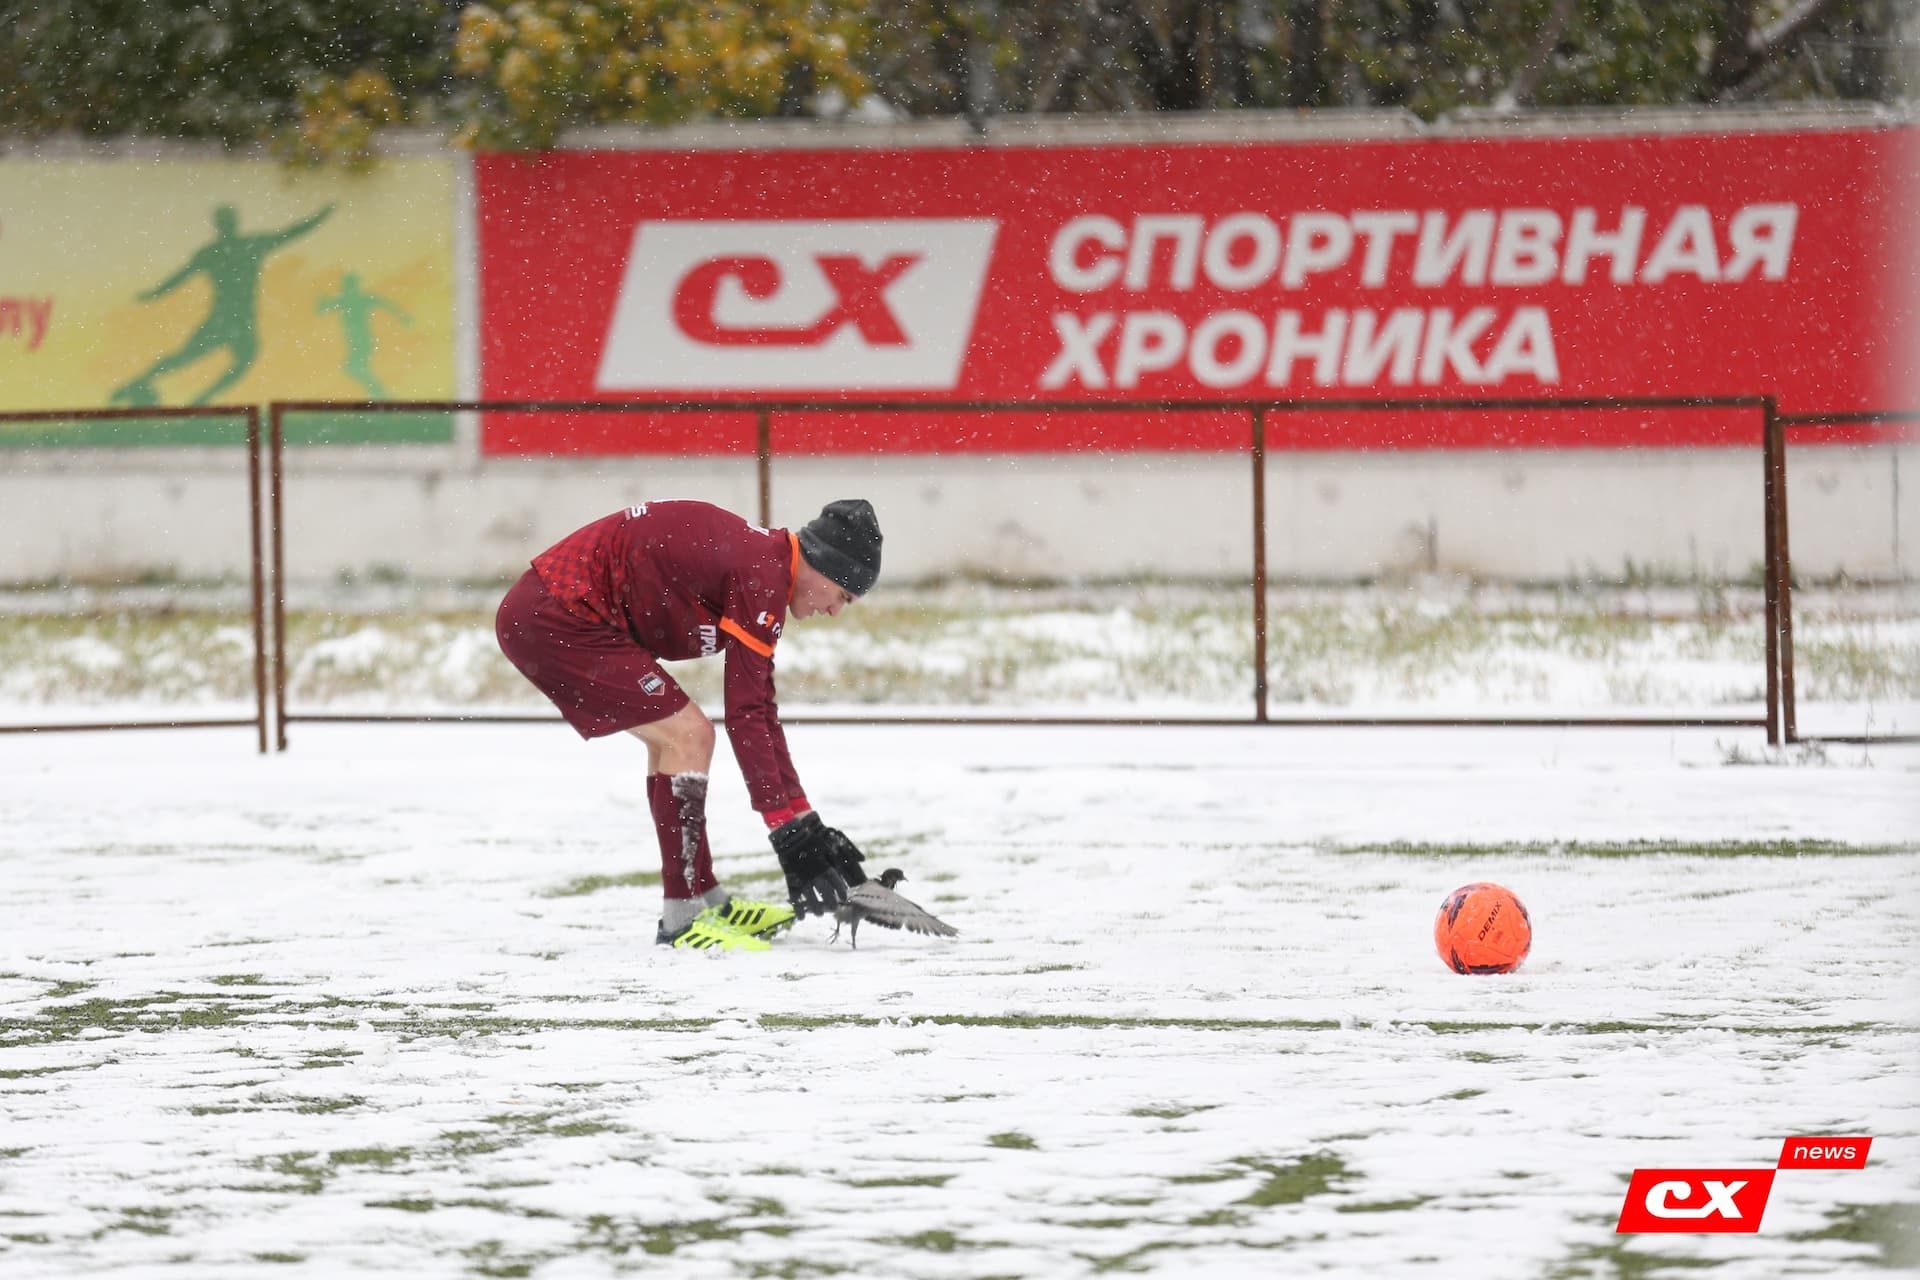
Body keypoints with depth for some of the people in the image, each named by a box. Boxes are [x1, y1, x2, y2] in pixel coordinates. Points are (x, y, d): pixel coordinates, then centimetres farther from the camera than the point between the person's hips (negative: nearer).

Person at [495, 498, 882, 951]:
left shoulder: (761, 558, 15)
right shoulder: (761, 577, -16)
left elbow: (761, 710, 19)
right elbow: (744, 717, -18)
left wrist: (805, 823, 18)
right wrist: (787, 829, -15)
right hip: (556, 621, -11)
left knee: (674, 735, 19)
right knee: (689, 737, -9)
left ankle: (707, 902, 26)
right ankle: (683, 919, -5)